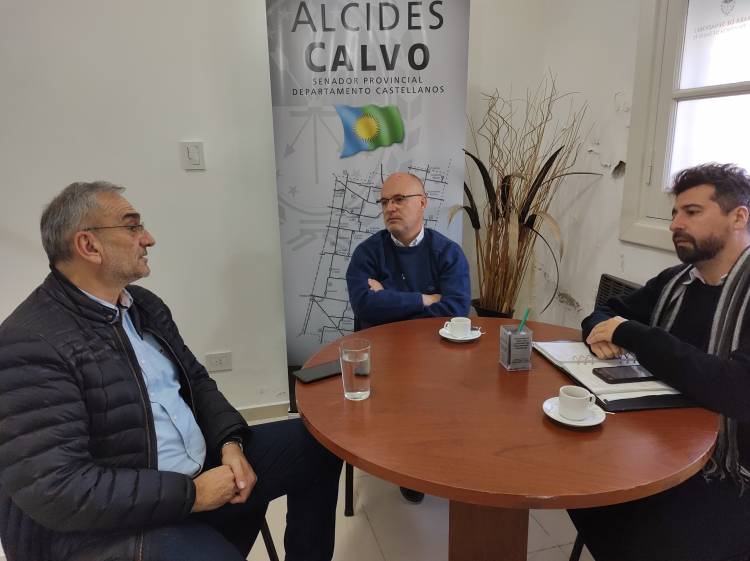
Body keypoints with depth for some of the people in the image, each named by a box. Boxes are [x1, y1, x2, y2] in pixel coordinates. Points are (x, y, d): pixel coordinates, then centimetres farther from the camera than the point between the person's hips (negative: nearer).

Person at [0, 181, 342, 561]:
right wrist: (192, 494, -21)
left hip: (202, 463, 8)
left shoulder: (145, 304, 7)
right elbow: (54, 489, -24)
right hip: (105, 524, -7)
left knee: (318, 444, 8)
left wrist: (231, 441, -7)